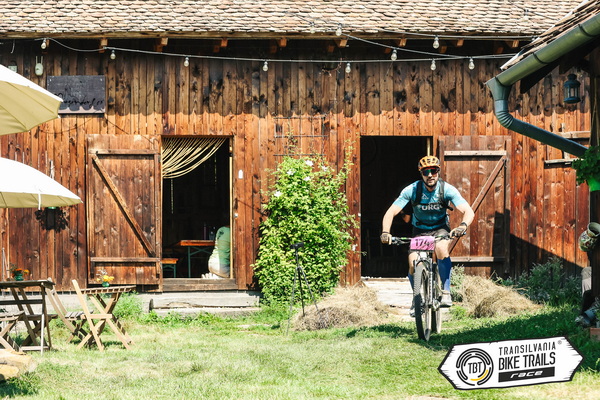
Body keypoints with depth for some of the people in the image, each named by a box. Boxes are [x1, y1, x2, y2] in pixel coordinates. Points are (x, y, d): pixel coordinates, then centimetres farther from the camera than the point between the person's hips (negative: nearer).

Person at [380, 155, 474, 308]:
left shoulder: (447, 189, -21)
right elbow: (390, 213, -21)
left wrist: (463, 226, -50)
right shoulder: (412, 190, -20)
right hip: (419, 231, 1)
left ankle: (446, 293, -25)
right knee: (413, 265, -20)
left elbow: (468, 211, -28)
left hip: (441, 229, -1)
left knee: (441, 248, -35)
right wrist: (385, 232, -40)